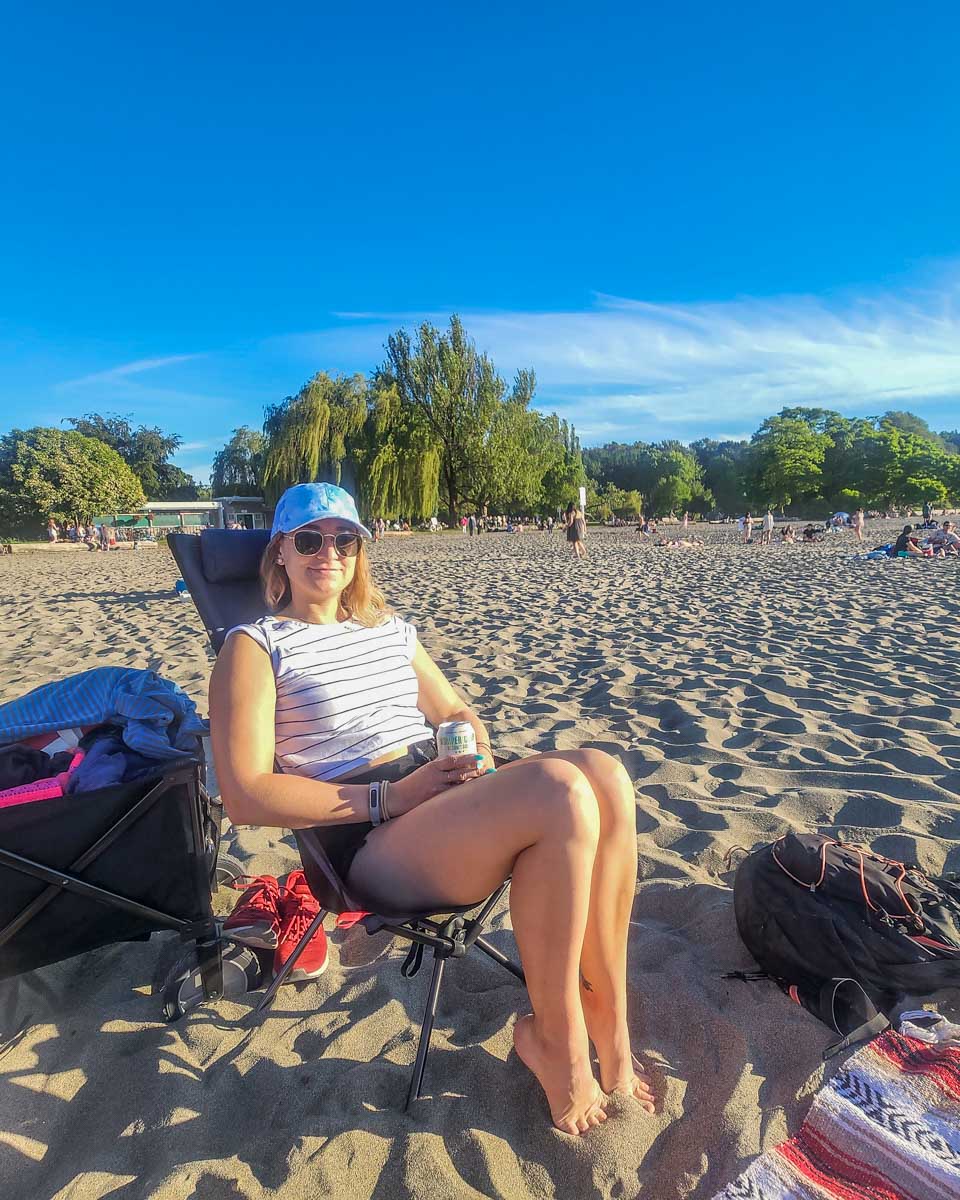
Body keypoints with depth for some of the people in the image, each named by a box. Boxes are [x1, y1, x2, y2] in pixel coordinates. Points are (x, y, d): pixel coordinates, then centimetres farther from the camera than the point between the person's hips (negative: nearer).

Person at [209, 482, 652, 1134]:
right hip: (367, 842, -6)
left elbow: (454, 710, 28)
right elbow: (246, 795, -9)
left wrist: (474, 746, 3)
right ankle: (555, 1038, -8)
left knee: (604, 772, -20)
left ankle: (609, 1017, -7)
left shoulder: (390, 628, 21)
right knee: (561, 792, -29)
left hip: (443, 796, 6)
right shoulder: (256, 646, 2)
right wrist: (391, 795, -16)